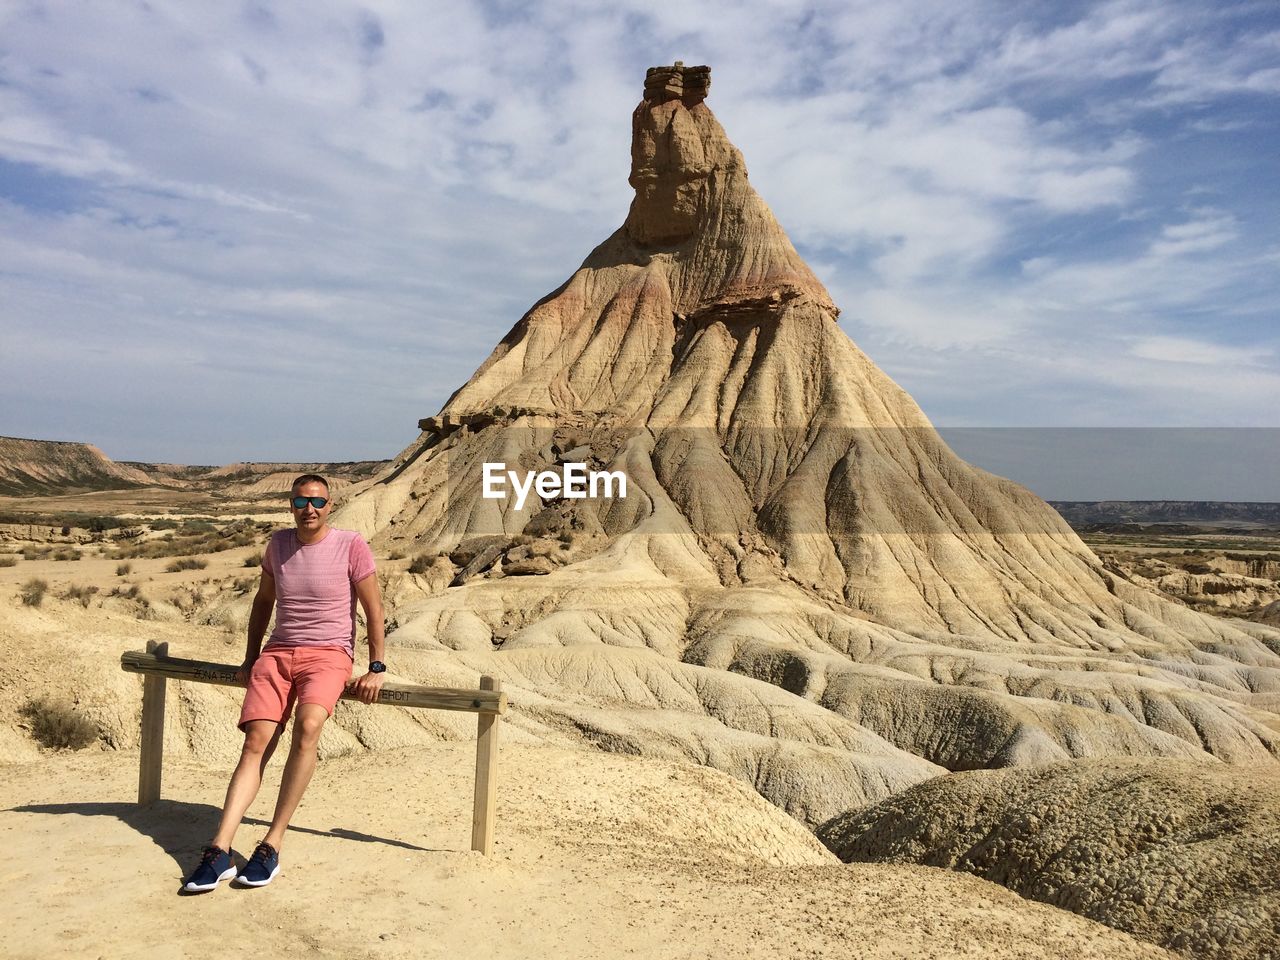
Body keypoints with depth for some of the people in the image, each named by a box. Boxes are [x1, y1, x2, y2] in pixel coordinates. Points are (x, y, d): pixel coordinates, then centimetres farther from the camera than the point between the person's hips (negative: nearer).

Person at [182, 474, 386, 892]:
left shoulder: (352, 546, -3)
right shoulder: (278, 543, 11)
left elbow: (373, 609, 1)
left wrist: (376, 669, -3)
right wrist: (250, 659, 20)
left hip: (328, 654, -4)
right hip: (277, 653, 4)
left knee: (307, 726, -30)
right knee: (256, 743, -14)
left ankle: (271, 847, -24)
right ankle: (219, 851, -16)